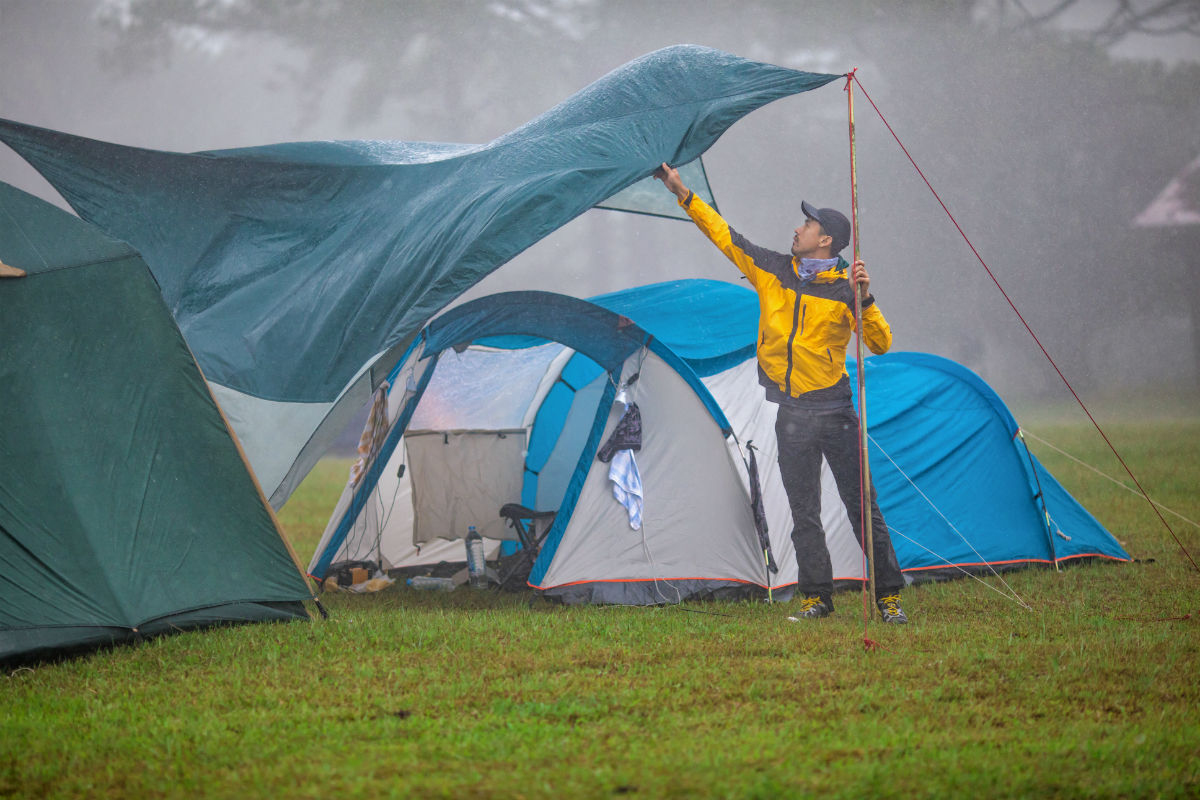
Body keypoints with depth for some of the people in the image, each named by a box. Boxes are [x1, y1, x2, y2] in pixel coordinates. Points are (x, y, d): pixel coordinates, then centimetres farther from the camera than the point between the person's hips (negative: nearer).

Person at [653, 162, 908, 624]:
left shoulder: (844, 290, -5)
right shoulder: (772, 271, 6)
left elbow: (881, 344, -6)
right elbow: (723, 235, 10)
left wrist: (865, 300, -20)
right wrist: (683, 194, 8)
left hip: (834, 410, -4)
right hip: (792, 416, 4)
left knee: (862, 506, -2)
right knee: (804, 513, 5)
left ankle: (888, 596, 3)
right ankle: (816, 596, 12)